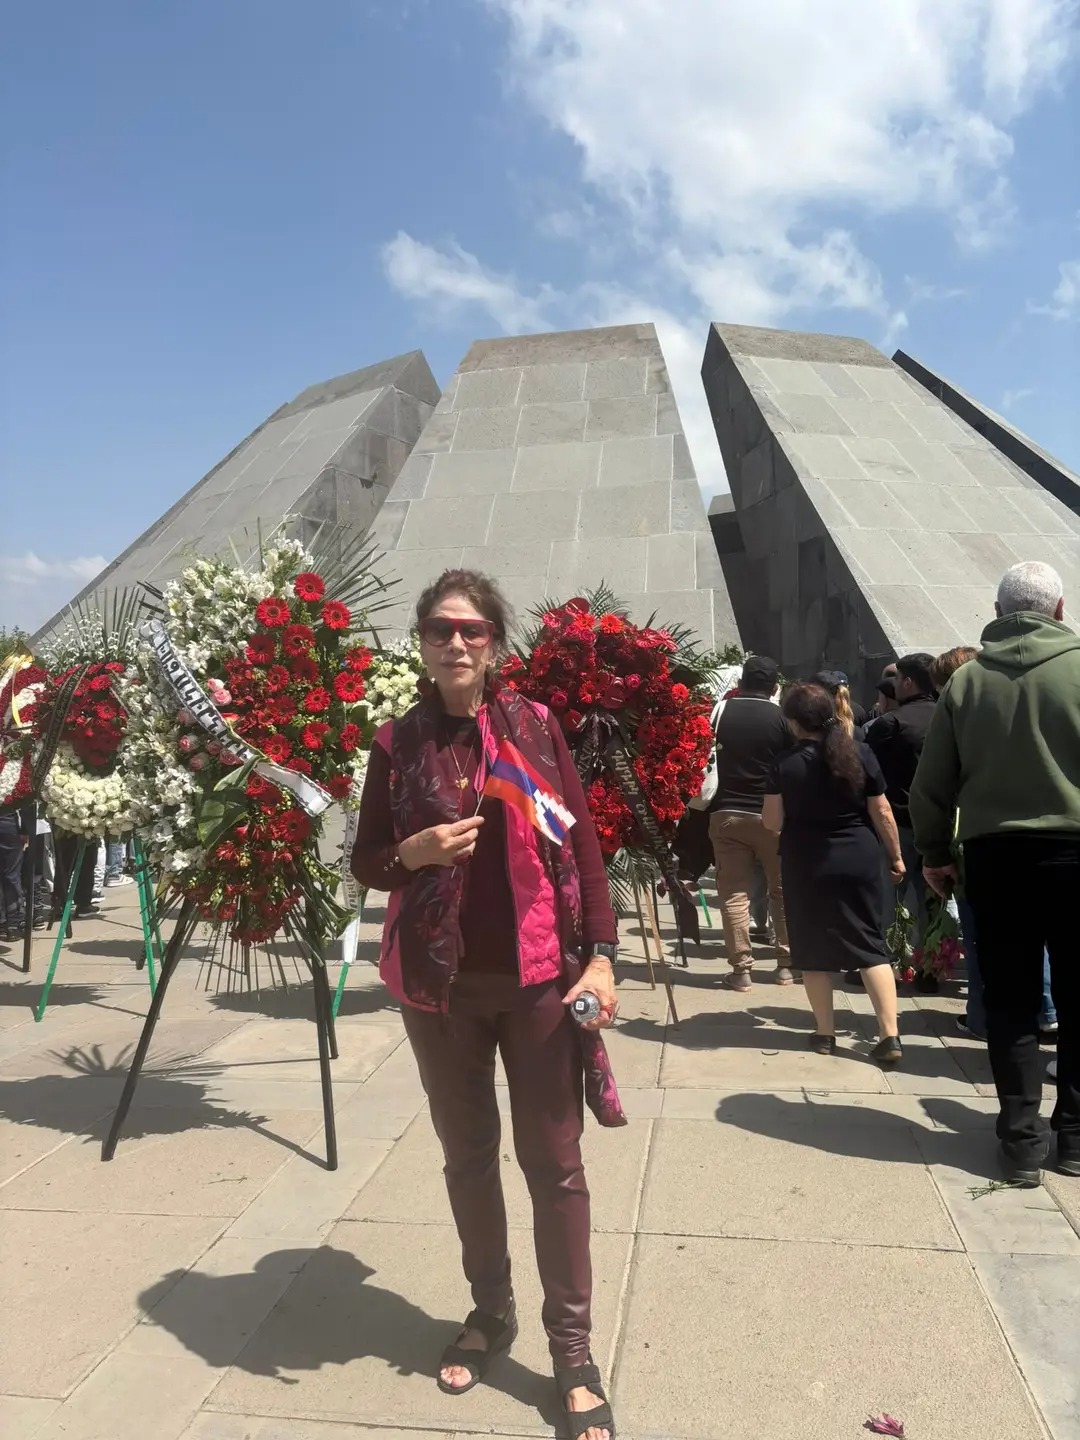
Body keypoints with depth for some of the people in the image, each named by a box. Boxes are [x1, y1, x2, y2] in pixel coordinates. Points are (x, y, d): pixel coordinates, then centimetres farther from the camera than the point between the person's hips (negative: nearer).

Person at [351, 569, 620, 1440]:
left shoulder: (536, 726, -2)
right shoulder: (399, 741, 0)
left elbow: (582, 844, -1)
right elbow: (366, 861, 5)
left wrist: (601, 954, -8)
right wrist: (413, 852, -17)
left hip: (537, 974, -1)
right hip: (440, 981, 2)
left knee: (555, 1162, 6)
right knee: (468, 1154, 17)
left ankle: (573, 1350, 23)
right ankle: (490, 1313, 38)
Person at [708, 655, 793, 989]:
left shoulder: (721, 712, 1)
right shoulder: (781, 718, -4)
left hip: (726, 814, 1)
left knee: (733, 893, 4)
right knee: (783, 891, 12)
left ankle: (741, 968, 3)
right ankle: (786, 964, 17)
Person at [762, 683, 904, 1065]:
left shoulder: (786, 764, -9)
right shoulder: (861, 754, -3)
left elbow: (772, 823, -7)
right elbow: (882, 813, 0)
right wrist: (896, 856, 11)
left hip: (807, 865, -2)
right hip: (859, 860, 2)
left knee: (815, 948, 10)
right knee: (870, 944, 8)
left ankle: (825, 1034, 17)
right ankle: (890, 1036, 3)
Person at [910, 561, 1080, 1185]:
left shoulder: (968, 677, 2)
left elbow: (934, 779, 5)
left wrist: (934, 851, 15)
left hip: (993, 852, 1)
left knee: (1010, 1001, 9)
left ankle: (1023, 1140, 12)